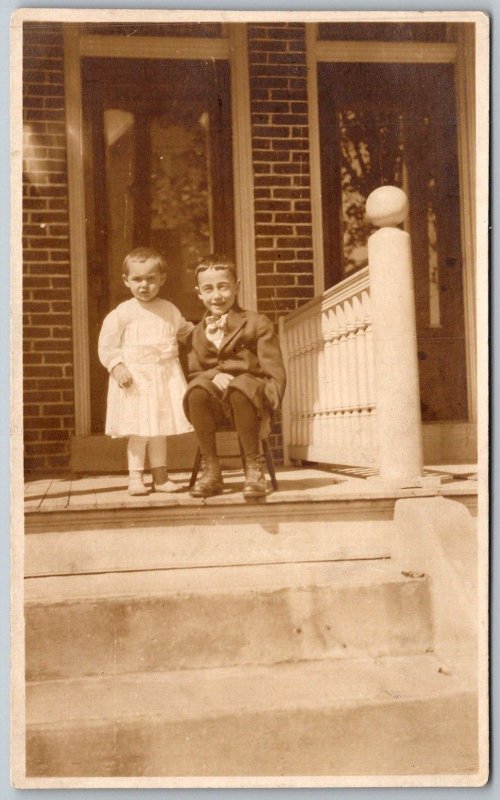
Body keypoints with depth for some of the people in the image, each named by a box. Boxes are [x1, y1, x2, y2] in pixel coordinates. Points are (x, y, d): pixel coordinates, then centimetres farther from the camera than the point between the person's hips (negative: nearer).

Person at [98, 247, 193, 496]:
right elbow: (107, 345, -4)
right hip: (134, 377, -4)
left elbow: (183, 330, 26)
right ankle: (135, 477, 7)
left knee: (160, 428, 10)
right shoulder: (122, 313, -4)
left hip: (165, 376, 4)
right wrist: (117, 366, -15)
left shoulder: (170, 310, 9)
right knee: (139, 430, -5)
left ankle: (161, 476, 19)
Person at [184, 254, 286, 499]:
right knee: (197, 389, -32)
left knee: (239, 387, -38)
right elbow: (193, 372, 11)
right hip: (215, 405, 3)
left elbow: (274, 373, 3)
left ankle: (253, 466, -22)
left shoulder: (257, 324, 9)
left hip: (250, 394, -2)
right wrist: (213, 375, -11)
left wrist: (268, 402, -14)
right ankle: (211, 468, -20)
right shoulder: (197, 335, 19)